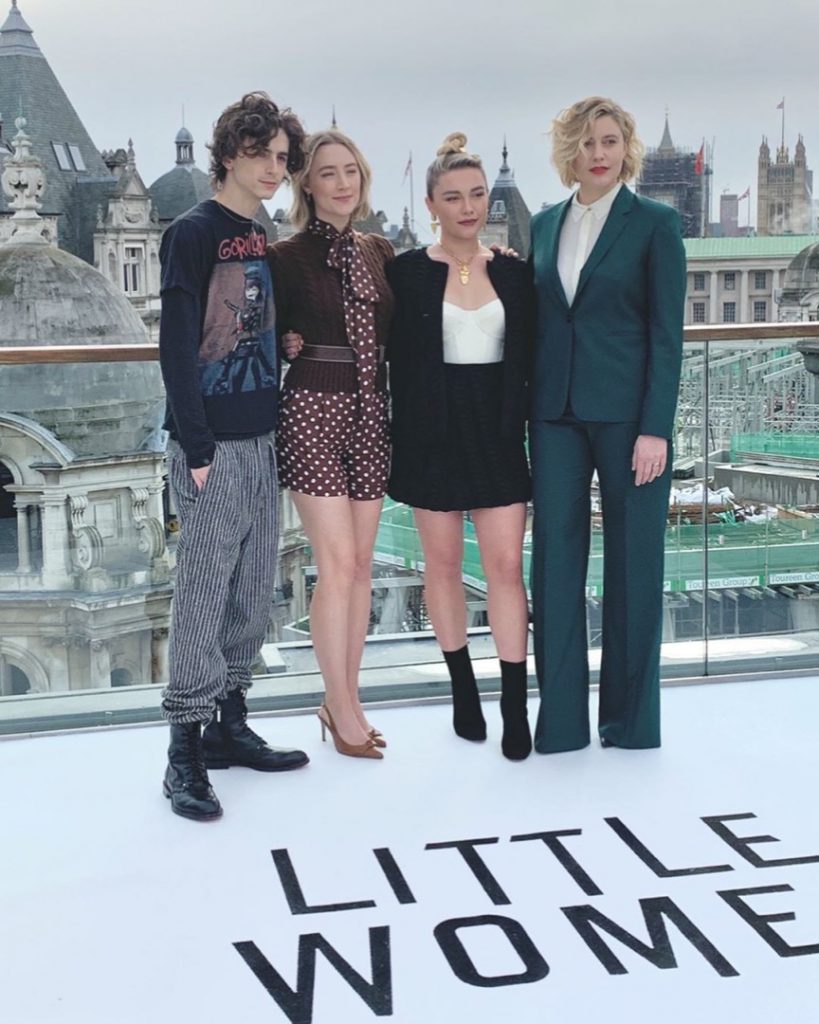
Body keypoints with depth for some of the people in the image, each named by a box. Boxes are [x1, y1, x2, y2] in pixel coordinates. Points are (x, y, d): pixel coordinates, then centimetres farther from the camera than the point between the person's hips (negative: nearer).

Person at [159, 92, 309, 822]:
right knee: (204, 592, -5)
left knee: (253, 591, 11)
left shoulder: (262, 239, 14)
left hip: (262, 438, 8)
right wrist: (196, 446, -17)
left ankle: (230, 725, 23)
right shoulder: (193, 234, -8)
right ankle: (186, 749, 3)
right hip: (212, 444, -8)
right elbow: (177, 345, -13)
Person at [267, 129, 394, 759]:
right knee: (337, 564, -6)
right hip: (312, 411, -5)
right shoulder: (287, 257, -3)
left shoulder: (380, 252, 12)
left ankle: (346, 698, 19)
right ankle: (341, 707, 6)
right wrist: (286, 343, -13)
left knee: (361, 564, 8)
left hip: (370, 412, 5)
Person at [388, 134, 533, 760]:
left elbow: (527, 360, 8)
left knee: (506, 564, -3)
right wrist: (408, 437, -6)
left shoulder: (514, 272, 5)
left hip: (498, 431, 1)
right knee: (443, 562, 9)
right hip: (431, 432, -1)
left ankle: (516, 707, 3)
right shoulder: (407, 273, -2)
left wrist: (523, 427, 1)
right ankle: (463, 688, 25)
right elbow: (397, 363, -1)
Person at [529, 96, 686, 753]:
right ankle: (560, 720, 13)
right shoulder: (544, 226, 13)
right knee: (555, 559, 4)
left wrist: (655, 428, -13)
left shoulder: (655, 224, 0)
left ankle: (631, 718, 17)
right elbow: (534, 321, 14)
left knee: (633, 564, 4)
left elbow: (667, 332, -6)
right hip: (556, 414, 4)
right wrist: (523, 410, 6)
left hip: (628, 412, -4)